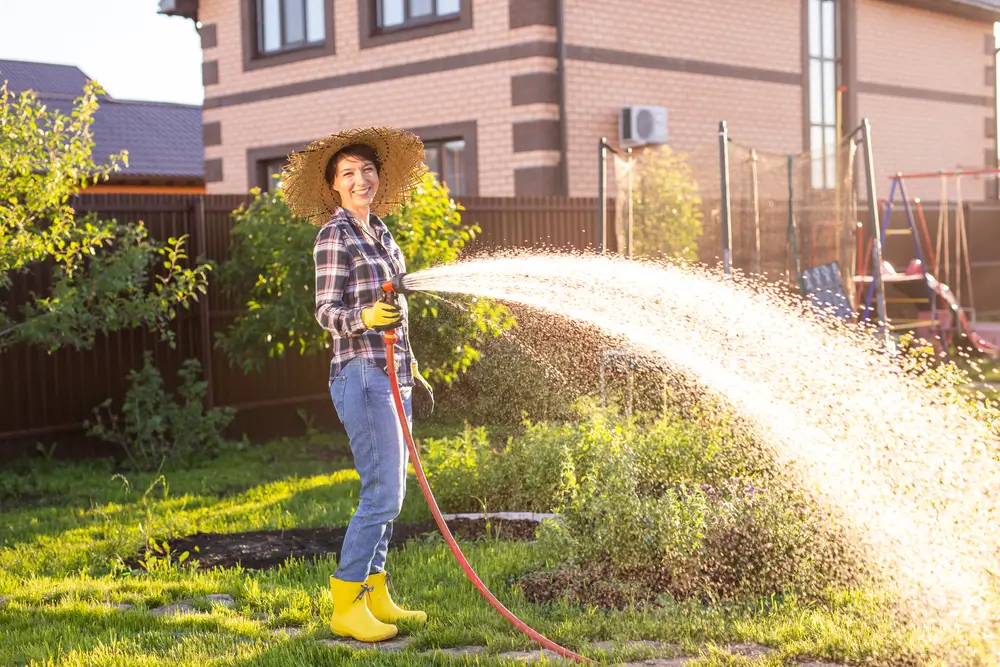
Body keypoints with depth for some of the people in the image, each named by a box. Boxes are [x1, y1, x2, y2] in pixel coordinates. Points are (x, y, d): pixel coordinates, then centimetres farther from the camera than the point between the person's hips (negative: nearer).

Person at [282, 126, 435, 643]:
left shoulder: (379, 231, 15)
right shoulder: (335, 236, -8)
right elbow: (327, 313, -12)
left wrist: (411, 367, 23)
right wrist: (364, 317, -32)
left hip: (392, 373, 9)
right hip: (362, 373, -9)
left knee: (389, 489, 11)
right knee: (383, 492, -11)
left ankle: (375, 594, 18)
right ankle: (346, 604, -3)